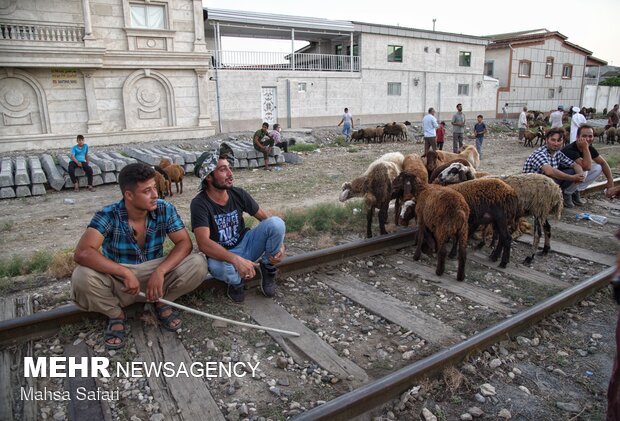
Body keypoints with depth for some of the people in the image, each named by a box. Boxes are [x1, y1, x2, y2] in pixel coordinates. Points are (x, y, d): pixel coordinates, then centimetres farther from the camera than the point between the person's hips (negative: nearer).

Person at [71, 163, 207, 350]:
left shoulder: (165, 210, -13)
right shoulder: (108, 216, -21)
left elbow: (185, 243, -15)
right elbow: (82, 253, -32)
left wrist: (160, 271, -30)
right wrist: (126, 273, -37)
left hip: (155, 277, 2)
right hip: (118, 282, -1)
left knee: (198, 264, -23)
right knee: (82, 277, -32)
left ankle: (162, 304, 4)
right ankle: (116, 315, -1)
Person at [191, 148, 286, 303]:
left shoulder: (239, 194, -7)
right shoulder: (199, 204, -21)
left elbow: (265, 217, 0)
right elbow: (203, 244, -33)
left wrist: (279, 243, -17)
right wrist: (236, 259, -47)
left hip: (245, 243, 4)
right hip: (222, 255, -4)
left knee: (276, 222, -21)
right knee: (216, 266, -41)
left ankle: (268, 268, 3)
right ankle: (236, 281, -3)